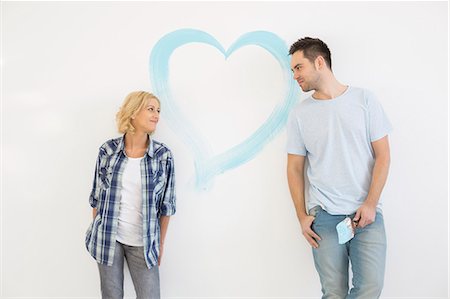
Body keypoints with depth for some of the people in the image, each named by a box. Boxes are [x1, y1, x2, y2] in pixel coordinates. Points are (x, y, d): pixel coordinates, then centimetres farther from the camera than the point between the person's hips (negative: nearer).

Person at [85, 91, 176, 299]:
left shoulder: (163, 155, -6)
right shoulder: (108, 150, -5)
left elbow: (166, 204, 1)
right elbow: (97, 196, 5)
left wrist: (161, 243, 4)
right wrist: (96, 233, 8)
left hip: (143, 242, 0)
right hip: (108, 237, 0)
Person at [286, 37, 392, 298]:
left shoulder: (364, 99, 2)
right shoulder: (300, 114, 6)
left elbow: (382, 155, 1)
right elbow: (295, 168, 9)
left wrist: (370, 204, -8)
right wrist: (302, 216, 2)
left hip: (367, 212, 0)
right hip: (324, 216, 1)